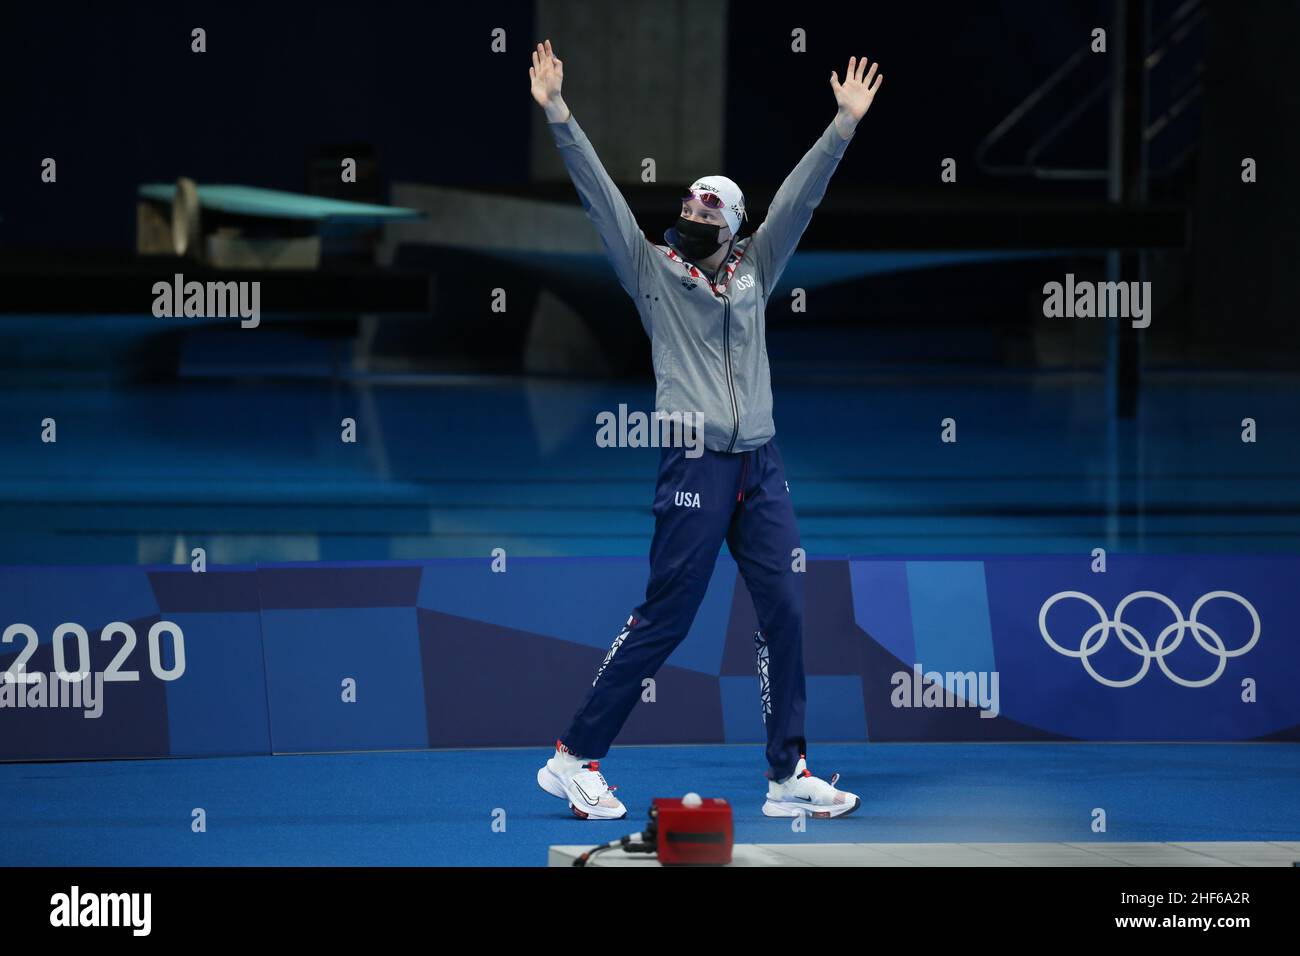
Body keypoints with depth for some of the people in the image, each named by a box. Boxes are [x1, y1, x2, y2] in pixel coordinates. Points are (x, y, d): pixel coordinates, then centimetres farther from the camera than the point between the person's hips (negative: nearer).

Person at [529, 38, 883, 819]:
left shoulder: (754, 271, 14)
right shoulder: (653, 270, 4)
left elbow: (799, 196, 11)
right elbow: (600, 194, -3)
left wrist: (846, 124, 6)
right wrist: (558, 113, -10)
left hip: (762, 468, 5)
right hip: (695, 467, -5)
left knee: (785, 613, 1)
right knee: (665, 618, -5)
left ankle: (789, 775, 6)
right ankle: (575, 758, 3)